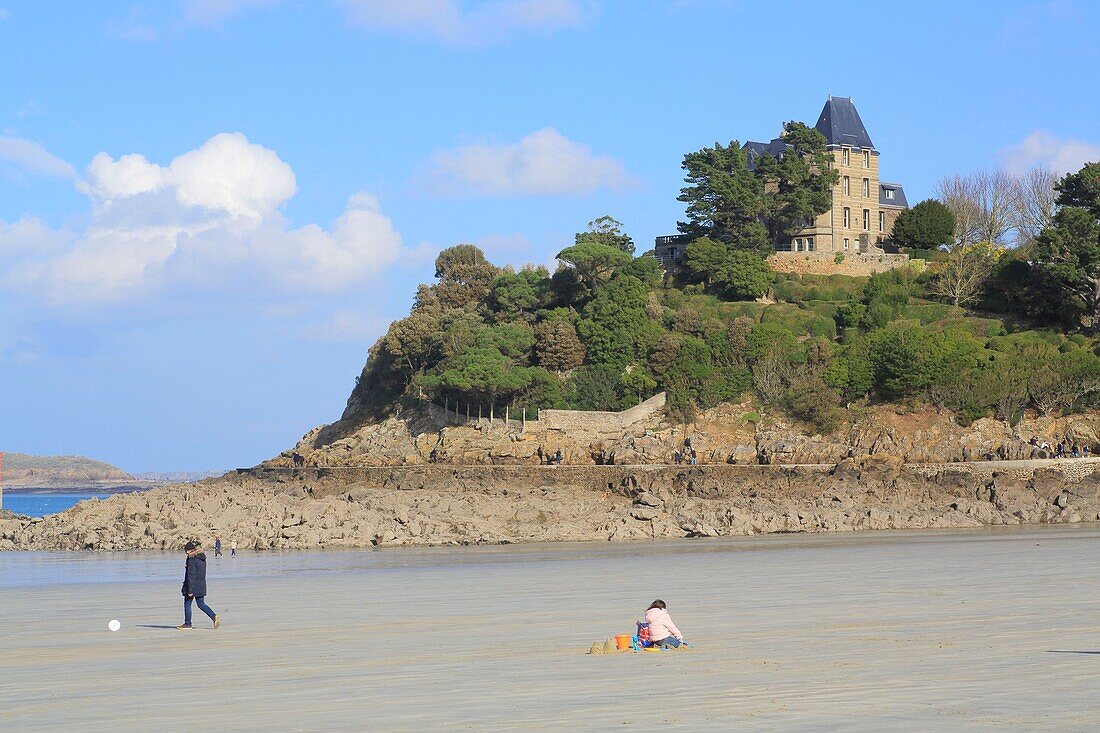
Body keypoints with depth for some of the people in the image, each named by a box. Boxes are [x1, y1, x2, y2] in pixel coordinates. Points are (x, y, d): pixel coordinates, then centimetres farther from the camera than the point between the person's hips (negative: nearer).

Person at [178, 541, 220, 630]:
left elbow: (191, 576, -20)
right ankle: (214, 616, -3)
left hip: (192, 586, -8)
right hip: (201, 585, 8)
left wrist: (190, 590, -19)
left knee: (187, 604, 6)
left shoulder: (192, 560, -18)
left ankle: (187, 623, 12)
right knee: (201, 604, 13)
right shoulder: (202, 558, 8)